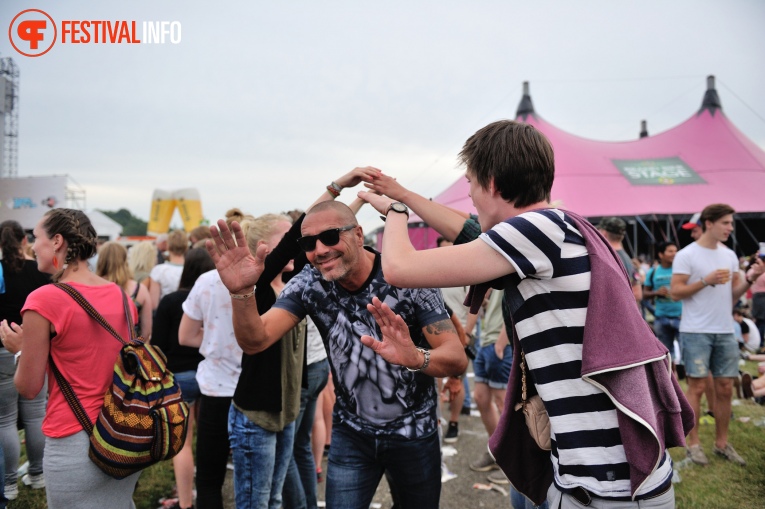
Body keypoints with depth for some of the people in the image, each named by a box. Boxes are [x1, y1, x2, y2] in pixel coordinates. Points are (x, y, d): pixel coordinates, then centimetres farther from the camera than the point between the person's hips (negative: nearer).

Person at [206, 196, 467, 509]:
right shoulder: (308, 284, -11)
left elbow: (457, 359, -26)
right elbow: (255, 341, -22)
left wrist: (416, 358, -49)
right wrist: (242, 293, -42)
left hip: (414, 433, -1)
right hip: (351, 433, 2)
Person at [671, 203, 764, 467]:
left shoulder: (729, 255, 12)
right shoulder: (687, 255, -8)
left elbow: (732, 295, 14)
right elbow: (675, 292, -12)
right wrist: (706, 280, -20)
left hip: (725, 331, 6)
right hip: (696, 332, -6)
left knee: (725, 388, 8)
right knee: (697, 386, -1)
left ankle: (721, 442, 20)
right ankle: (693, 443, 10)